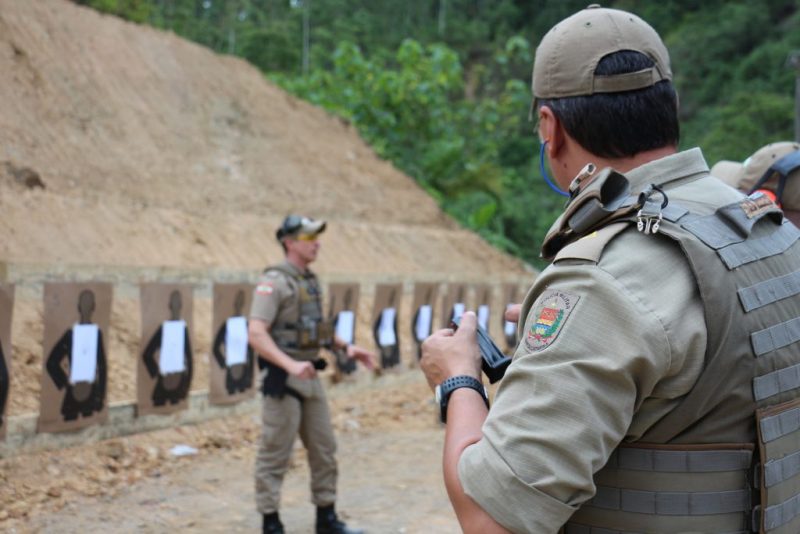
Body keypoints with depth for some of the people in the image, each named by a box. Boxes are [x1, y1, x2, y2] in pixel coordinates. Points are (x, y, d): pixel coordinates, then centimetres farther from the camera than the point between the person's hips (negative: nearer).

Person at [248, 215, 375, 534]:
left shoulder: (310, 281, 12)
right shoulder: (274, 282, -13)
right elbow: (256, 334, -22)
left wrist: (346, 347, 11)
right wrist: (290, 365, -31)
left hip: (310, 377, 8)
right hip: (283, 380, -8)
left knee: (324, 449, 12)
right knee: (275, 454, 1)